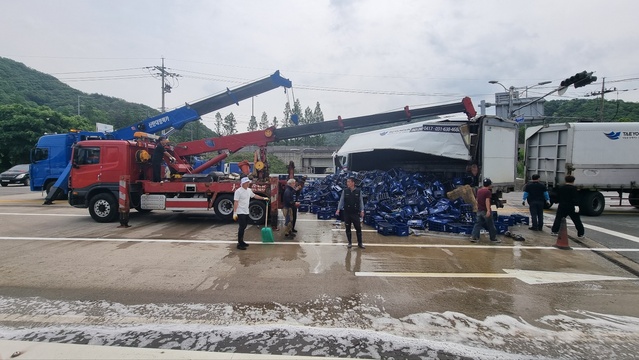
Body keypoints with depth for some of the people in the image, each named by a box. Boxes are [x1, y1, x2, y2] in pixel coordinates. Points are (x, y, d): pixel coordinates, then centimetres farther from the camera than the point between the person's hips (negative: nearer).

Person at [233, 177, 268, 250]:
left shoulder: (249, 190, 9)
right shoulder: (238, 191, -15)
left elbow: (254, 195, 28)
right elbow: (235, 202, -18)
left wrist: (263, 198, 32)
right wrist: (234, 213, -23)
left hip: (246, 212, 8)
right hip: (240, 213, -8)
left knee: (243, 227, 15)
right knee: (241, 228, -9)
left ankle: (241, 241, 25)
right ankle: (239, 244, -4)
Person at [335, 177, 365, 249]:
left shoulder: (358, 191, -1)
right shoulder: (345, 191, 0)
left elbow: (361, 201, 2)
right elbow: (341, 201, 2)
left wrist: (362, 210, -4)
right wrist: (338, 209, -7)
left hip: (355, 213, -1)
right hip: (346, 213, 1)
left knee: (358, 228, 2)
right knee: (348, 228, 8)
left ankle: (360, 243, 15)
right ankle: (350, 243, 21)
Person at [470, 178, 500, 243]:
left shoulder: (479, 190, 12)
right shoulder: (488, 192, -13)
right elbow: (487, 201, -23)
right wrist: (488, 210, -29)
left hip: (479, 210, 7)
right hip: (485, 211, -7)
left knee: (477, 224, 7)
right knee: (491, 225, 5)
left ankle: (474, 237, 1)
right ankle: (493, 239, 13)